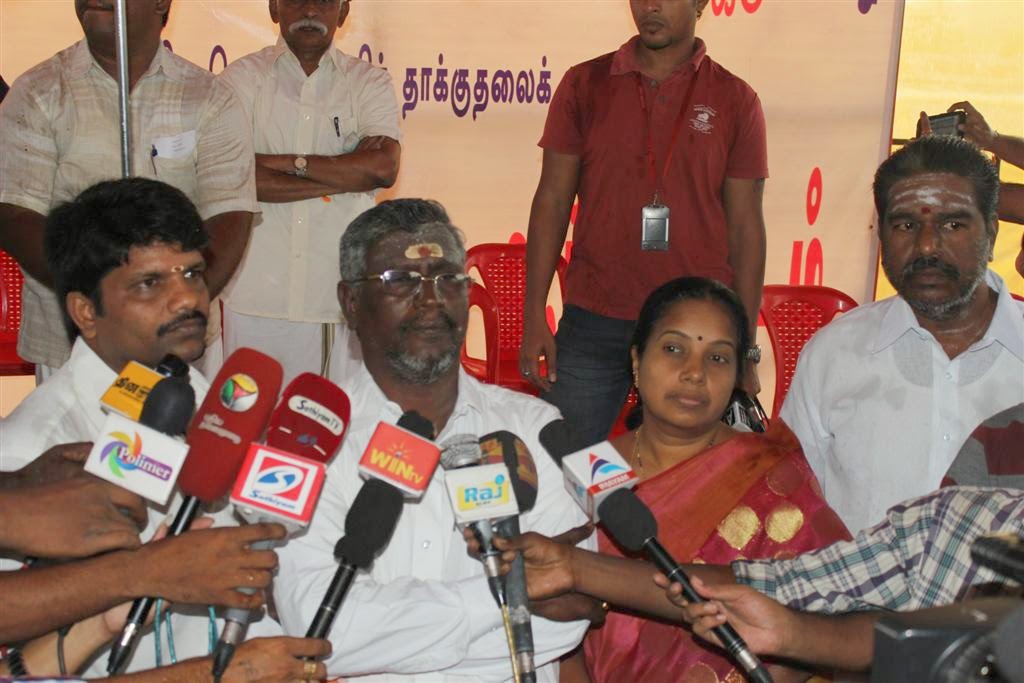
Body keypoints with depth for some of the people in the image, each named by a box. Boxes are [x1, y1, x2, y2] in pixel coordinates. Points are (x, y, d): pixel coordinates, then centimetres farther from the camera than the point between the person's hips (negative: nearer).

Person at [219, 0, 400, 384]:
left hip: (344, 293, 1)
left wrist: (287, 161, -9)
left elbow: (383, 167, -9)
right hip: (258, 294, 0)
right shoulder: (243, 77, 5)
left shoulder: (370, 82, 8)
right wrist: (344, 176, -9)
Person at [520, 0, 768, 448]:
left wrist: (746, 349, 1)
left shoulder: (735, 101, 4)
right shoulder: (584, 84, 6)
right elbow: (552, 201, 6)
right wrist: (534, 318, -1)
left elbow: (744, 227, 4)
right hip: (591, 323, 1)